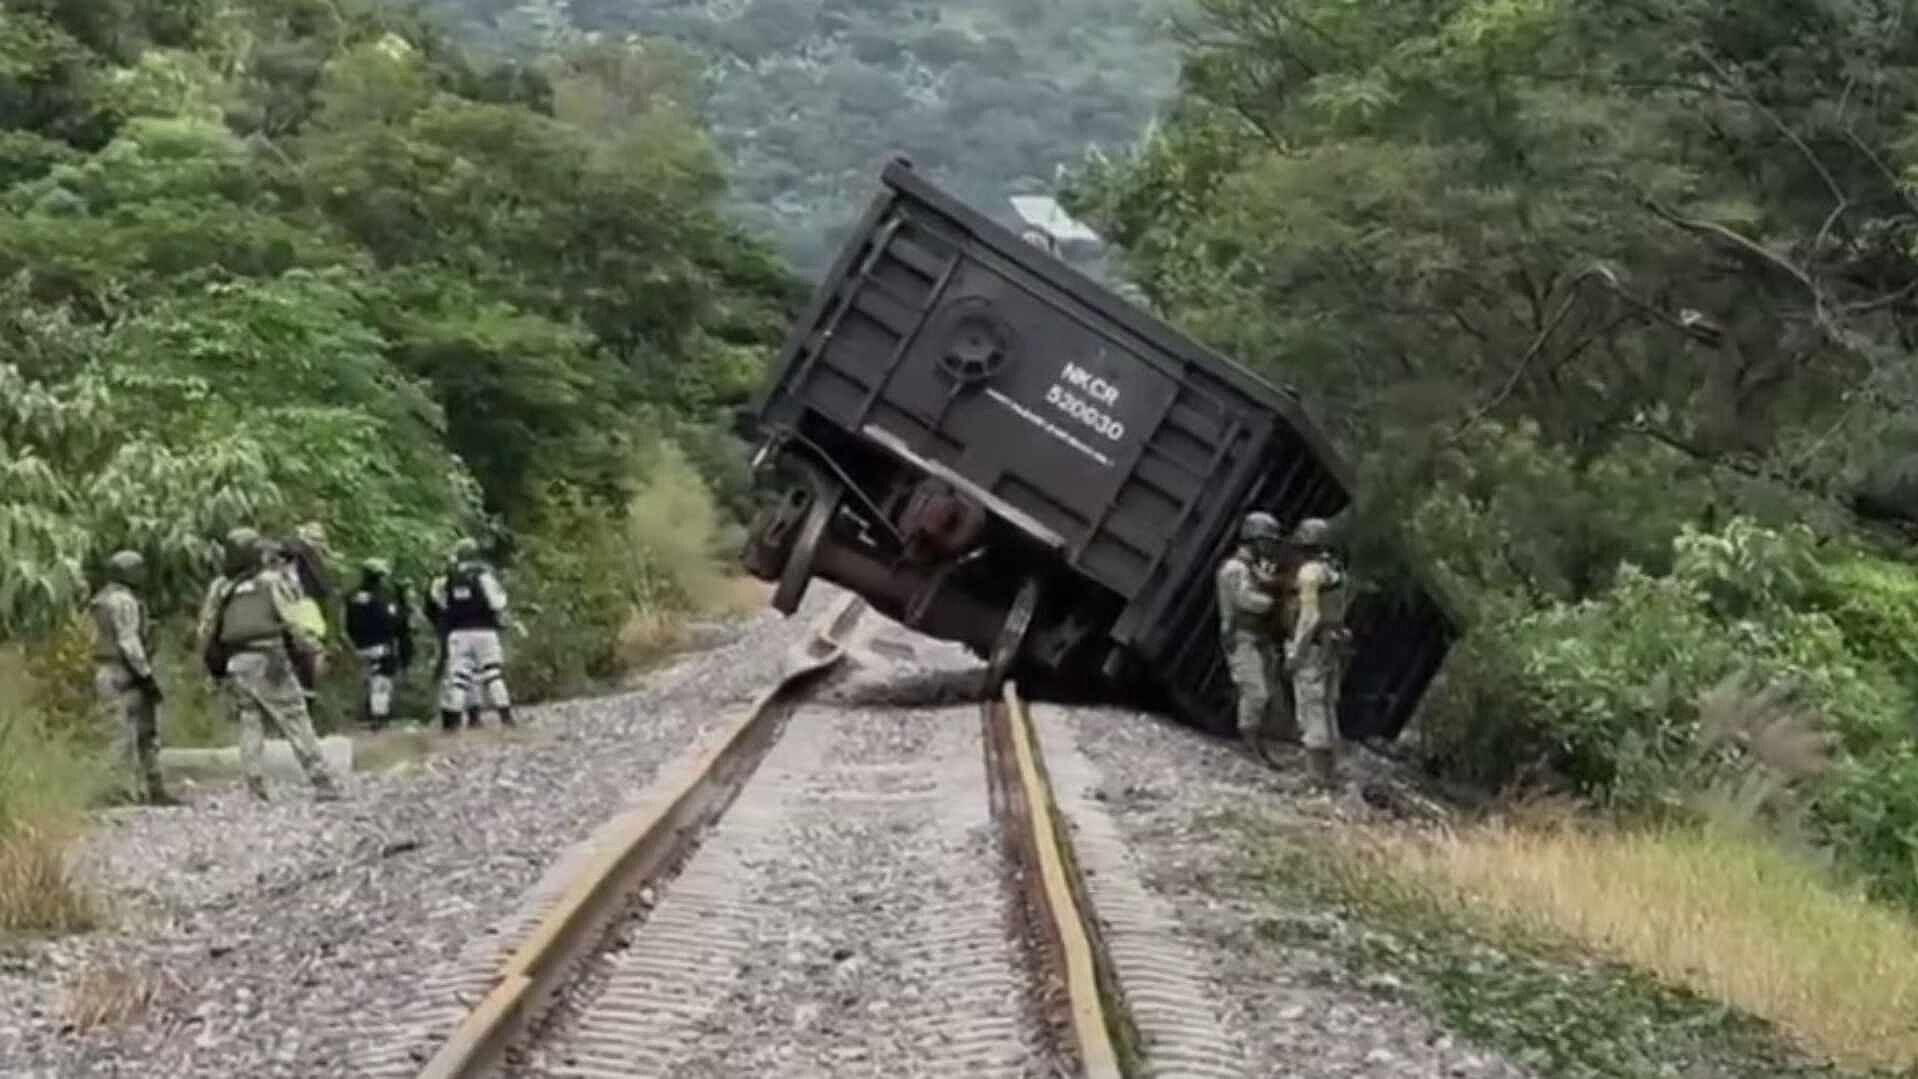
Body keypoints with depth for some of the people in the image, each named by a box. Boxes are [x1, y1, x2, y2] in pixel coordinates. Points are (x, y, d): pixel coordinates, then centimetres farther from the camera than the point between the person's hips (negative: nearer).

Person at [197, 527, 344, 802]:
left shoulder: (219, 588, 9)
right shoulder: (272, 582, -3)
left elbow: (206, 631, 9)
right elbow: (295, 623, -7)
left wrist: (212, 662, 19)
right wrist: (315, 649, 2)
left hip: (234, 666, 4)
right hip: (268, 663, -4)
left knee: (250, 726, 9)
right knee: (297, 724, -2)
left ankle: (256, 789, 3)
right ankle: (323, 784, -4)